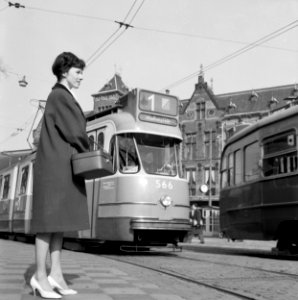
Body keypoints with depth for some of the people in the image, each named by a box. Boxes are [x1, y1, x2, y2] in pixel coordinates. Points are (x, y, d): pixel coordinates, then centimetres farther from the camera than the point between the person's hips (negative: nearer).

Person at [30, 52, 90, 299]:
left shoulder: (66, 99, 22)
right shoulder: (59, 96, -8)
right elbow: (75, 132, -15)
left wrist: (83, 151, 4)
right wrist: (87, 152, 0)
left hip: (65, 166, 10)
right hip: (55, 165, -10)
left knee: (61, 219, 7)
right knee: (49, 219, -7)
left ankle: (56, 274, 10)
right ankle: (41, 276, -1)